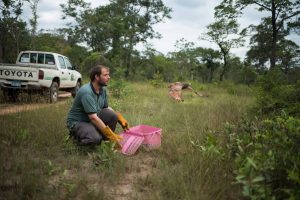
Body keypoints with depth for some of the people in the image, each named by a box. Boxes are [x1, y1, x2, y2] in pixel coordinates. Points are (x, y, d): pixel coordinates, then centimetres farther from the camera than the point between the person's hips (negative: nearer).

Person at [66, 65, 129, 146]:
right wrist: (111, 135, -32)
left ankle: (105, 140, 2)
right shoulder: (86, 92, -28)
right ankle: (76, 134, 1)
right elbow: (93, 118, -32)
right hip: (77, 122, -7)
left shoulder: (103, 89, -3)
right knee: (96, 138, -32)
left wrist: (121, 118, -6)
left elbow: (106, 107, 10)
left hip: (93, 118, 7)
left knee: (112, 115, -18)